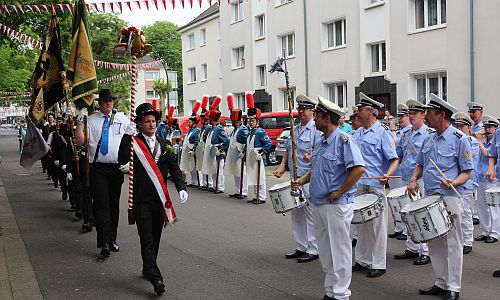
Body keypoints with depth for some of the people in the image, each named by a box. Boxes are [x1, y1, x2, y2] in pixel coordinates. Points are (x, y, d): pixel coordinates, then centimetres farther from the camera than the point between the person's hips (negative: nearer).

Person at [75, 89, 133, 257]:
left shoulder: (122, 118, 8)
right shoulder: (91, 120, 3)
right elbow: (80, 141, -4)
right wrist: (80, 121, -11)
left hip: (117, 167, 2)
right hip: (98, 168, -2)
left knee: (114, 204, 10)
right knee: (101, 204, -9)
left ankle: (112, 239, 22)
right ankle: (104, 243, -9)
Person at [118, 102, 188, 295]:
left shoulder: (164, 143, 11)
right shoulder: (132, 142, -2)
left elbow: (174, 168, 9)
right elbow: (122, 163, -18)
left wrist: (181, 188, -5)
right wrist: (127, 136, -22)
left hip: (160, 197, 5)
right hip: (141, 198, -4)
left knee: (155, 237, 13)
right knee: (147, 238, -8)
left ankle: (148, 269, 30)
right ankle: (156, 278, -12)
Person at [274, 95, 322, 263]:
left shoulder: (317, 130, -9)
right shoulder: (294, 129, 16)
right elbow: (288, 150, 24)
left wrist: (312, 158, -35)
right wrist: (282, 165, 10)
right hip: (295, 177, 8)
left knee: (311, 214, -4)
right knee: (296, 213, 13)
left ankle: (313, 250, 5)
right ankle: (301, 247, 25)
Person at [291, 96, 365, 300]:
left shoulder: (343, 140, -14)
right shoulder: (319, 142, 13)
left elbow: (359, 168, -22)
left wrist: (339, 192, -19)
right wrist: (301, 180, 5)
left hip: (337, 205, -9)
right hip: (318, 204, 9)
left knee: (339, 251, 1)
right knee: (325, 251, 15)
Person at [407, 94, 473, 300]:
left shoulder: (460, 140, -7)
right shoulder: (429, 140, 13)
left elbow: (467, 172, -7)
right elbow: (421, 164, 23)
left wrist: (453, 182, -26)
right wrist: (414, 179, 3)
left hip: (450, 198, -7)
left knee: (452, 244, 1)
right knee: (434, 243, 12)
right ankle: (441, 283, 24)